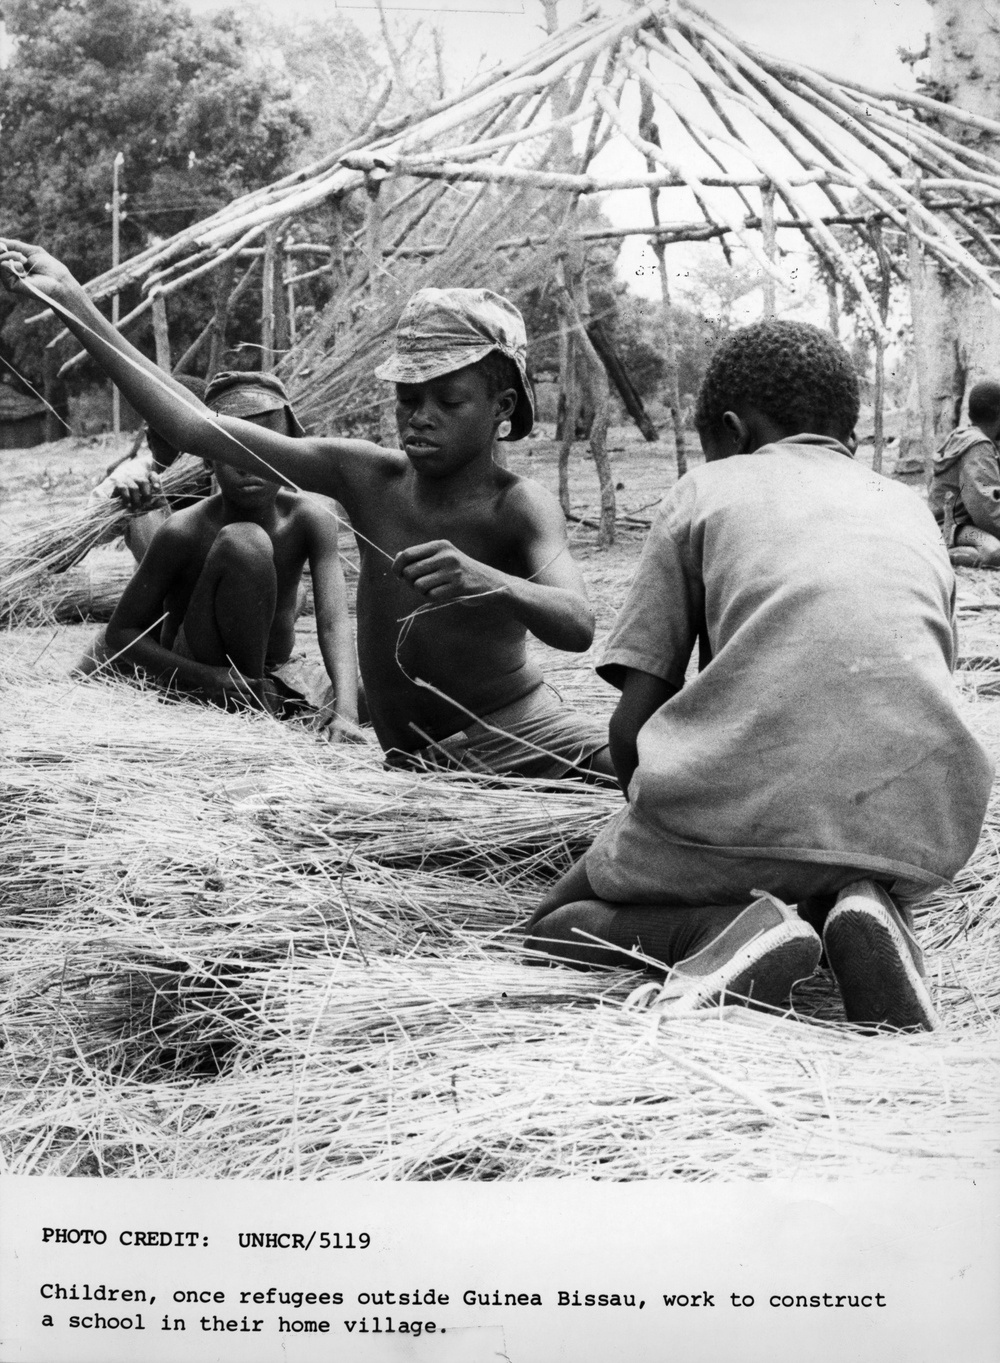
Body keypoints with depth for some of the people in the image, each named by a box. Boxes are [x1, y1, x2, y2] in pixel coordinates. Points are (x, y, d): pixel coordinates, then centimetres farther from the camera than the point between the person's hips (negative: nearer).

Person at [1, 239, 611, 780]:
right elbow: (195, 427, -4)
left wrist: (487, 582, -52)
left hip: (525, 739, -4)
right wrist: (73, 302, -7)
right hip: (418, 765, 4)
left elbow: (577, 625, -31)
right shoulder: (366, 476, -1)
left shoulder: (519, 507, -13)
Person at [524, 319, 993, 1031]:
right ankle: (863, 921, 4)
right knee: (869, 891, 40)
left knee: (555, 925, 21)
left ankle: (716, 928, -8)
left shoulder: (703, 491, 16)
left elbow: (632, 721, 10)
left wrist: (658, 833, 28)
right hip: (921, 821, 4)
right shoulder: (914, 511, 27)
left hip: (743, 802, -4)